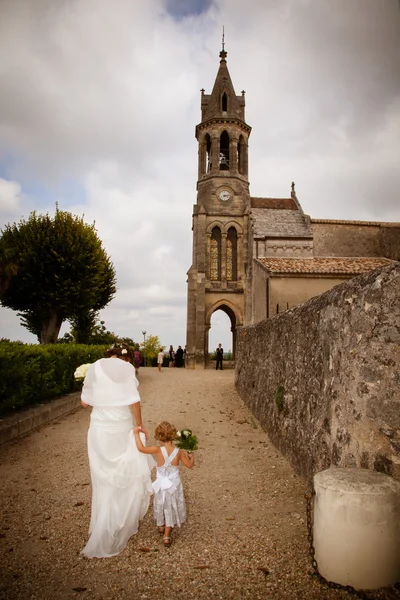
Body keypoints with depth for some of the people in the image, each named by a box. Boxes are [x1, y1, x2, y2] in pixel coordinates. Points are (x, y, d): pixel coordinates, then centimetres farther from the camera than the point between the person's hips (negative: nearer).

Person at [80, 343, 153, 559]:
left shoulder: (94, 368, 4)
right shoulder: (126, 368, -8)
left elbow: (85, 402, 8)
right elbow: (133, 401, -13)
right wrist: (140, 425, 1)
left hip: (99, 429, 4)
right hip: (121, 429, -4)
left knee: (105, 480, 19)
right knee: (130, 477, 13)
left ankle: (104, 527, 35)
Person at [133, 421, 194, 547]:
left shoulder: (157, 450, -24)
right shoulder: (179, 452, -16)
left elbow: (141, 448, -28)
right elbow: (189, 465, -5)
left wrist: (136, 433, -16)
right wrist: (191, 456, 16)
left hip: (162, 484, -1)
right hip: (174, 484, 1)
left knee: (161, 505, 25)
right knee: (171, 507, 19)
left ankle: (161, 526, 49)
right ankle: (167, 535, 23)